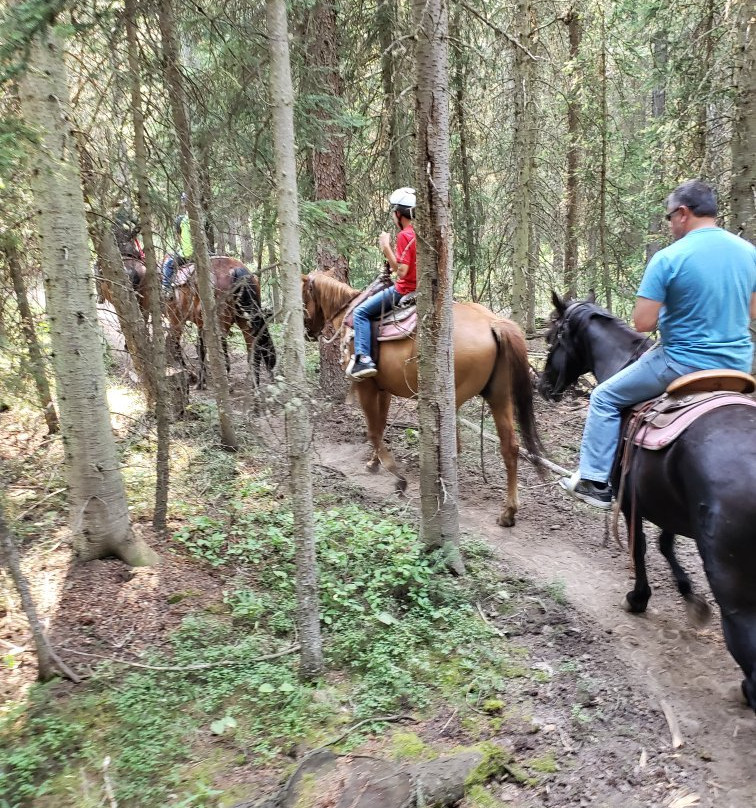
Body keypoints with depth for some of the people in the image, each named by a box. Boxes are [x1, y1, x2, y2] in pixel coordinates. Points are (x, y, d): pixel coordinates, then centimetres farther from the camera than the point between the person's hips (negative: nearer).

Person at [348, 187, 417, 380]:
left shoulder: (404, 235, -17)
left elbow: (401, 271, -22)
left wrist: (386, 247, -17)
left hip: (404, 290, -10)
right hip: (419, 289, 10)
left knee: (361, 312, -5)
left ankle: (363, 359, -14)